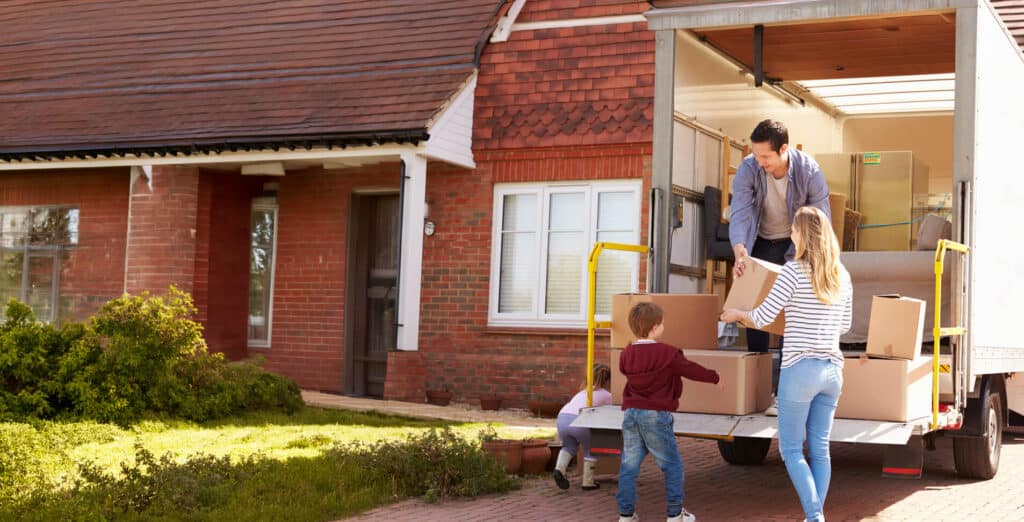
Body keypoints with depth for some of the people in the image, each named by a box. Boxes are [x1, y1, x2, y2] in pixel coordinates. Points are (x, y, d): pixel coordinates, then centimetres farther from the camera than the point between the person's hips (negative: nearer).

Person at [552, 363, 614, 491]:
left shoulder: (583, 392, 36)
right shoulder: (606, 395, 21)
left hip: (562, 418, 5)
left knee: (569, 446, 30)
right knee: (590, 449, 22)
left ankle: (559, 468, 6)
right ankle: (588, 482, 19)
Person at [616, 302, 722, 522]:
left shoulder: (626, 355, 5)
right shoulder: (668, 354, -10)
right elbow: (692, 369, 0)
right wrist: (715, 378, 16)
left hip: (630, 413, 5)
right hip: (656, 415, -5)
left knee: (629, 466, 9)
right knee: (672, 465, 8)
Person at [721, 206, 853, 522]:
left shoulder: (794, 271, -11)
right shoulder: (842, 276, 7)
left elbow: (763, 317, -9)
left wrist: (737, 314, 10)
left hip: (800, 368, -6)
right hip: (832, 369, 6)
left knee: (791, 449, 3)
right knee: (819, 449, 11)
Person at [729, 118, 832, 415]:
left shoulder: (809, 171, -23)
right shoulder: (748, 169, -20)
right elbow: (739, 213, -27)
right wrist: (739, 252, -44)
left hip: (796, 245, -2)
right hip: (761, 243, 2)